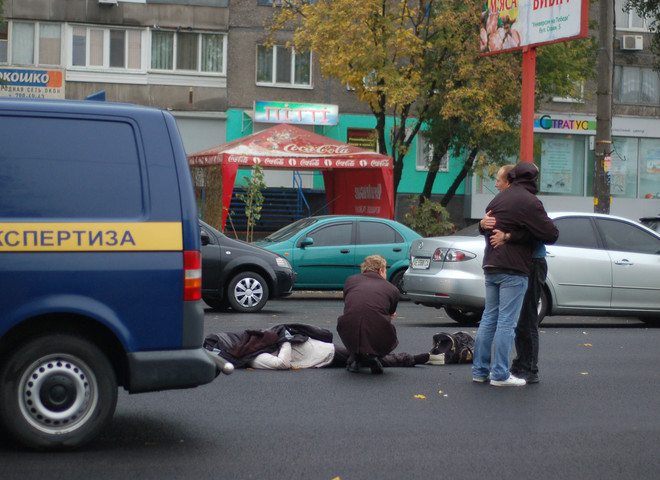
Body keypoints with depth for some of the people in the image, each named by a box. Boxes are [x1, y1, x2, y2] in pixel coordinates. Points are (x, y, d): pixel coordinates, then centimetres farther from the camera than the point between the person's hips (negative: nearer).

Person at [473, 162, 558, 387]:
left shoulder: (499, 198, 14)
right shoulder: (529, 202, -11)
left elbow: (484, 226, 24)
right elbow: (551, 234, -10)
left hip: (491, 267, 8)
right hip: (513, 269, -8)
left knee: (489, 318, 14)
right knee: (506, 322, -4)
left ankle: (480, 370, 16)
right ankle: (500, 374, -2)